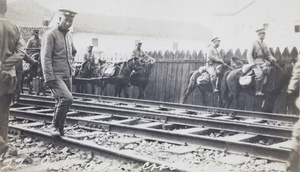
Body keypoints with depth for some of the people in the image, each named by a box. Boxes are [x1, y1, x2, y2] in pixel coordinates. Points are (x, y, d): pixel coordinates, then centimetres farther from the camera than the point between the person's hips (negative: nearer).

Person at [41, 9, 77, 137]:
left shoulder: (69, 35, 16)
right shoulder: (50, 34, -7)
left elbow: (73, 52, 35)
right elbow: (45, 58, -13)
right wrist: (49, 78, -19)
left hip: (68, 76, 8)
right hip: (56, 76, -8)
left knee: (62, 102, 10)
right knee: (67, 98, -22)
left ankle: (60, 129, 21)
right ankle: (55, 126, -7)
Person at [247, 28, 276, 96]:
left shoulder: (265, 45, 20)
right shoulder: (254, 44, 3)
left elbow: (268, 54, 20)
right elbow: (249, 54, -4)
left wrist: (272, 59, -2)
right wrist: (252, 64, -17)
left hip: (263, 61, 5)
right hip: (256, 62, -5)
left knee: (266, 69, -26)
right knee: (259, 73, -28)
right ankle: (257, 91, -18)